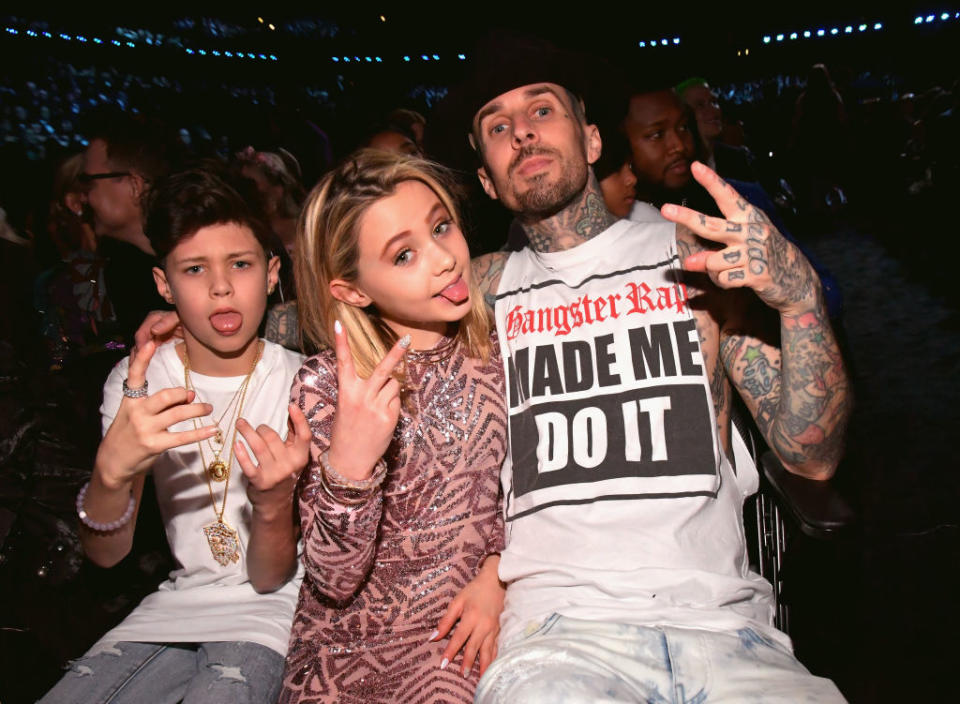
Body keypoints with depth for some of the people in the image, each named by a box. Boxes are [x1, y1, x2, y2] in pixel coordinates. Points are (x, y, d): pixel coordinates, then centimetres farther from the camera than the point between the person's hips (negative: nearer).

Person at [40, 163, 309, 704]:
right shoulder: (136, 383, -4)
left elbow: (271, 579, -11)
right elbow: (106, 555, -9)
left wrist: (274, 500, -34)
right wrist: (113, 468, -30)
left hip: (270, 610, -3)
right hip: (179, 601, 3)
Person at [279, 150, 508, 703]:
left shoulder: (494, 350, -5)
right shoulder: (326, 387, -15)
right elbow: (334, 584, -15)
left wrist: (496, 574, -7)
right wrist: (347, 467, -33)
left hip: (466, 631, 3)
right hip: (361, 646, -3)